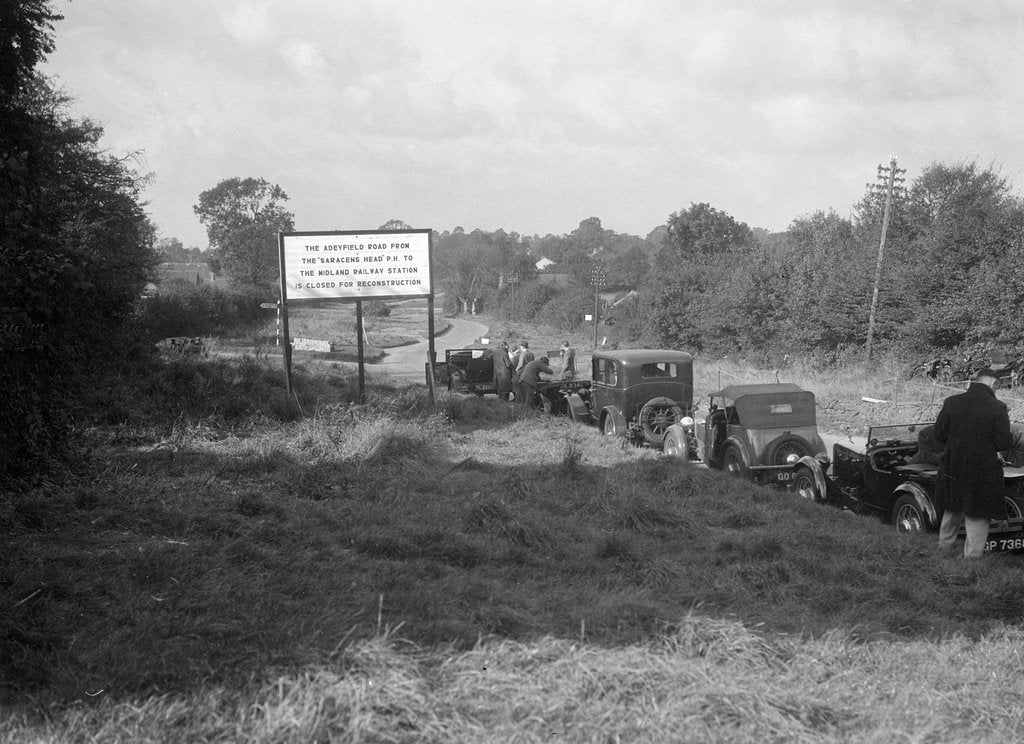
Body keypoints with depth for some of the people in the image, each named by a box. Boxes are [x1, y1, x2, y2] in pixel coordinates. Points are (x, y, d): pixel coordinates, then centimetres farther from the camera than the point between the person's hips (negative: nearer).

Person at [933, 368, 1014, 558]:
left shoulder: (951, 402, -6)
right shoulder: (998, 408, -15)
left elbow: (939, 435, 0)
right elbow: (1004, 443, -13)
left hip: (953, 469, 4)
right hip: (983, 470, -4)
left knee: (952, 511, 23)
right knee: (978, 517, 9)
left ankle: (944, 547, 35)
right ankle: (972, 556, 11)